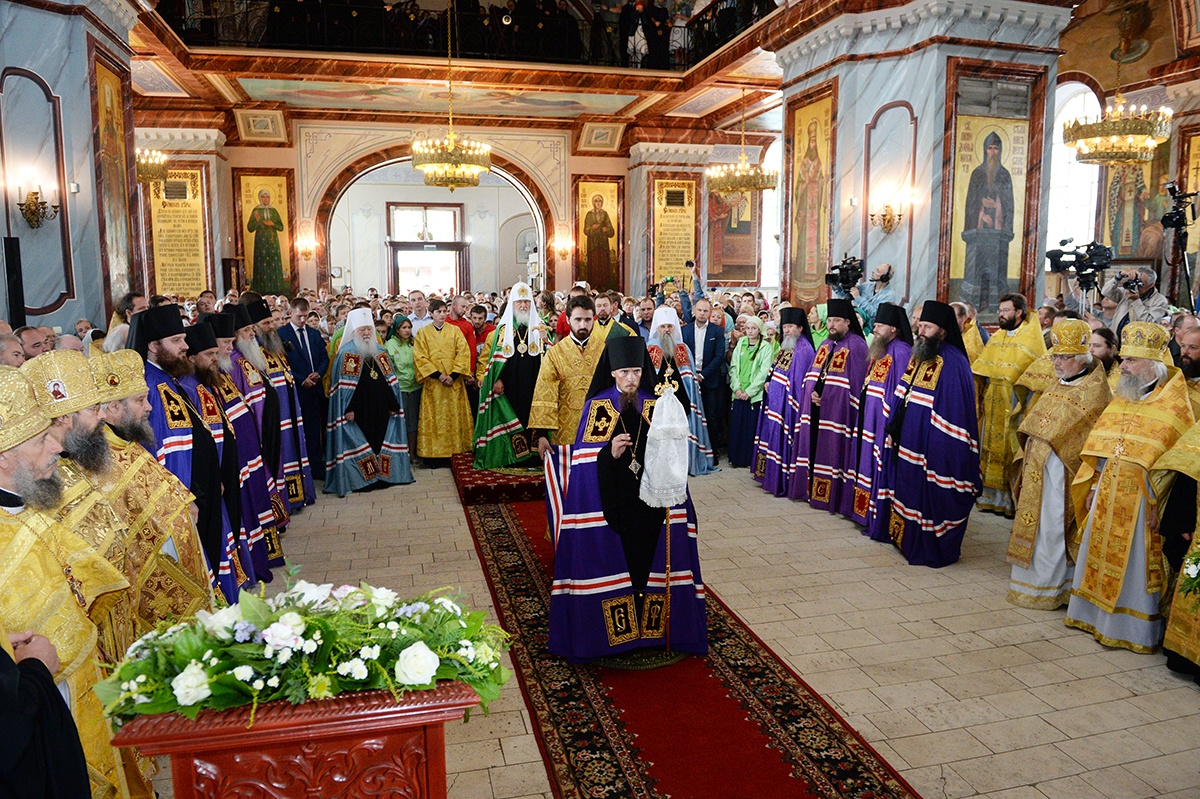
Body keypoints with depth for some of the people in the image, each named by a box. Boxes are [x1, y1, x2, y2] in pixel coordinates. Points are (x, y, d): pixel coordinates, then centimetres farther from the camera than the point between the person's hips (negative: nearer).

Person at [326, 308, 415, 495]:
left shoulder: (379, 351, 13)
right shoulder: (347, 353, -4)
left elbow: (390, 380, 13)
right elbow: (344, 384, -9)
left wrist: (393, 404, 7)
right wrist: (348, 408, -16)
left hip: (380, 408, 5)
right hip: (359, 409, -5)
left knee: (381, 440, 8)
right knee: (359, 442, 0)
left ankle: (382, 473, 18)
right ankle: (360, 477, 7)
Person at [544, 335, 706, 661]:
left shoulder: (655, 406, 6)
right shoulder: (597, 406, 1)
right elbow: (583, 459, -5)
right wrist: (610, 453, -22)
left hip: (650, 500, 2)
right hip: (610, 502, -1)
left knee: (647, 560, 3)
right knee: (612, 563, 1)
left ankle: (649, 626, 19)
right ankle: (613, 631, 14)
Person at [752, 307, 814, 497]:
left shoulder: (803, 350, -15)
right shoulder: (785, 347, 14)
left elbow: (799, 381, -19)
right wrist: (768, 382, 5)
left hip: (788, 403, -10)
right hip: (775, 400, 10)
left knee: (783, 437, -6)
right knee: (773, 436, 14)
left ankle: (784, 482, 3)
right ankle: (772, 476, 24)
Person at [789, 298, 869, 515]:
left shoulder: (856, 346, -8)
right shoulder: (825, 345, 16)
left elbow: (856, 382, -14)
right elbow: (811, 374, 16)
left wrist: (827, 397, -16)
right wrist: (812, 392, -4)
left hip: (837, 411, -7)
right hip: (815, 408, 8)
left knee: (832, 451, -4)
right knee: (814, 448, 11)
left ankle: (831, 496, 4)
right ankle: (811, 489, 21)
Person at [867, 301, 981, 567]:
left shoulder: (952, 363, -16)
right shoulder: (919, 355, 11)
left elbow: (955, 411, -20)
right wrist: (892, 430, 10)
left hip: (933, 449, -9)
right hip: (908, 443, 9)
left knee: (928, 494, 1)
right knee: (907, 488, 17)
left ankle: (930, 547, 15)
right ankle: (904, 535, 31)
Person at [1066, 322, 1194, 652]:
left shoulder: (1174, 405, -9)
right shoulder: (1120, 398, 11)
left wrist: (1156, 503, -16)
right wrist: (1093, 487, 11)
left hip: (1141, 499, -6)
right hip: (1107, 495, 6)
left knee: (1135, 562, 2)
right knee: (1101, 555, 13)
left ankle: (1134, 628, 15)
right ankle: (1096, 613, 27)